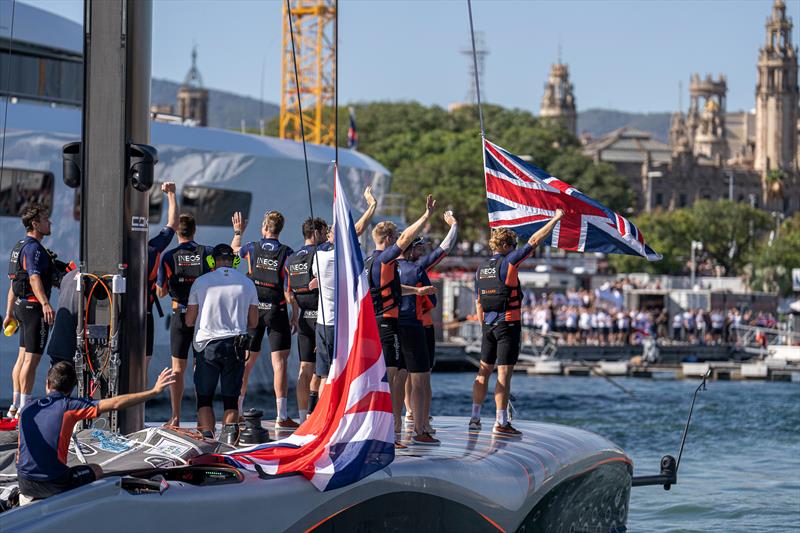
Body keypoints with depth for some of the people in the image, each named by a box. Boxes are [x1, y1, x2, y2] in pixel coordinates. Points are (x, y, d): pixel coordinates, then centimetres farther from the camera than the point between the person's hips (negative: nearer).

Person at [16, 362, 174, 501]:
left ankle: (31, 497, 13)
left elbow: (20, 452, 16)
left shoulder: (26, 409, 8)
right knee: (96, 470, 23)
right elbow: (116, 404, -9)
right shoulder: (69, 406, -6)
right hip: (54, 484, -5)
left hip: (24, 484, 5)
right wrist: (154, 391, -5)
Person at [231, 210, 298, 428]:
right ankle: (282, 416, -8)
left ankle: (236, 410, 17)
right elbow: (290, 289, -11)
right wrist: (295, 315, -2)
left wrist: (238, 232, 41)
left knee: (246, 361, 12)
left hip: (253, 309, 3)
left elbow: (233, 250, 24)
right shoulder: (287, 253, -8)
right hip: (276, 310, -3)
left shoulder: (252, 248, 0)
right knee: (279, 362, -4)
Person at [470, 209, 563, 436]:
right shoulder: (508, 263, -10)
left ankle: (475, 418, 13)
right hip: (508, 324, -7)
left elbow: (478, 303, 14)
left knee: (484, 372, 12)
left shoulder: (481, 269, 10)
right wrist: (555, 219, -3)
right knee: (504, 374, -5)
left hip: (489, 326, 7)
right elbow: (534, 241, -10)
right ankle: (501, 423, -5)